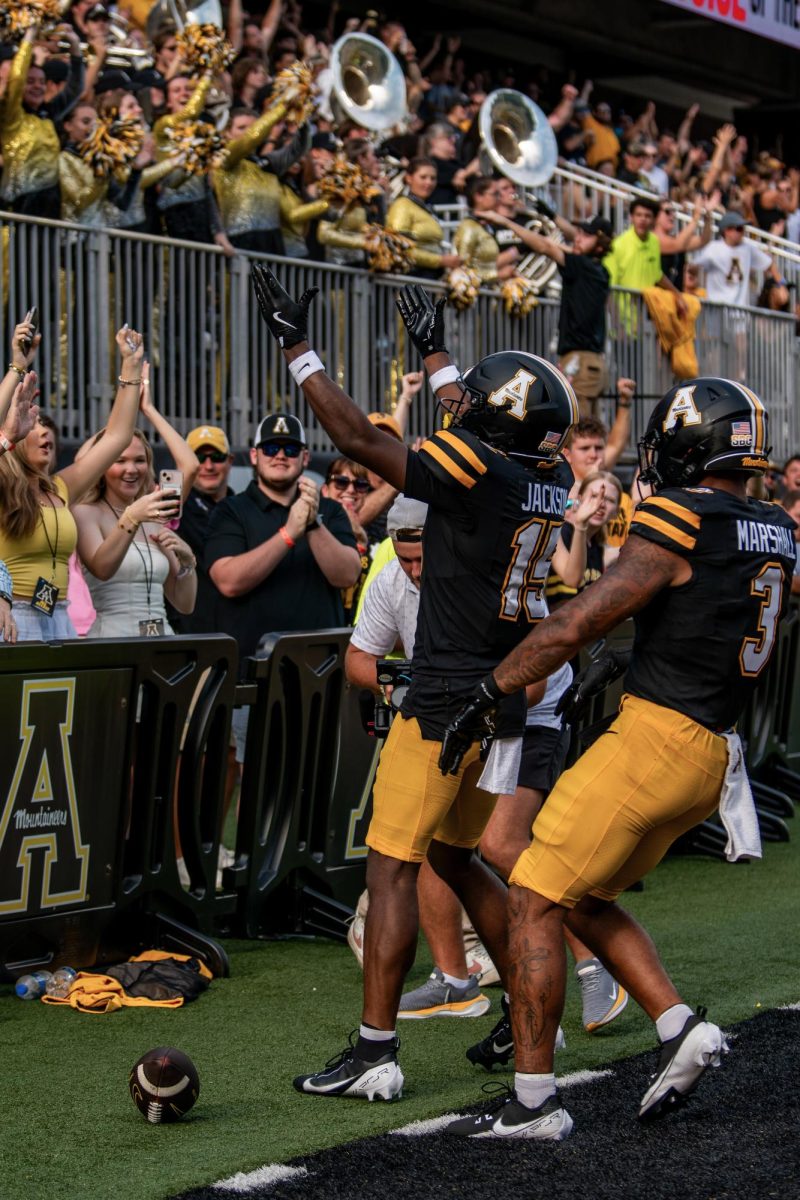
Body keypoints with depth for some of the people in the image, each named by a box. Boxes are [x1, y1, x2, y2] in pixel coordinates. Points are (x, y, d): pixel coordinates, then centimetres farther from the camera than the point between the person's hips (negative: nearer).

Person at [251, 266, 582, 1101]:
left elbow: (358, 439, -12)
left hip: (446, 707, -8)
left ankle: (374, 1053, -2)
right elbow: (481, 430, 27)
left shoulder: (476, 471, -17)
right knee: (453, 858, 20)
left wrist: (297, 349, -4)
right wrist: (435, 355, 38)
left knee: (393, 866, -3)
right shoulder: (551, 482, 6)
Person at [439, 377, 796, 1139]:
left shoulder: (679, 526, -13)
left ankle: (534, 1099, 0)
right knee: (584, 899, 21)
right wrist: (624, 669, 32)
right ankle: (680, 1028, 10)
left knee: (534, 898, -2)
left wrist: (485, 697, -7)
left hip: (652, 737, -8)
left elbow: (576, 625, -15)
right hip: (711, 753, 9)